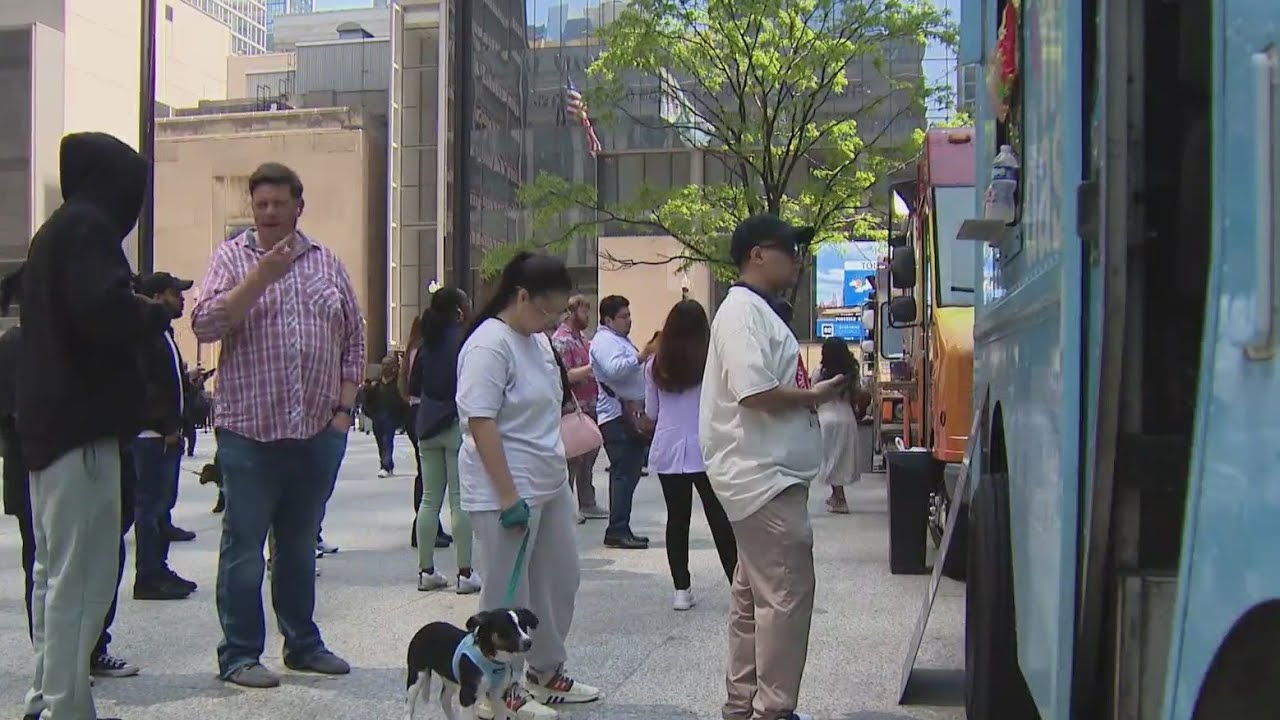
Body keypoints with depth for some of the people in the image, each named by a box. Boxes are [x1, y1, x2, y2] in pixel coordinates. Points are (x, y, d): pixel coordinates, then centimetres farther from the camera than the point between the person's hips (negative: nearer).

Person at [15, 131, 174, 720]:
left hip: (47, 423, 10)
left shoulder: (53, 231, 19)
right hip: (82, 427, -10)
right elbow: (105, 314, -25)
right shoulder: (88, 228, -11)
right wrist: (157, 312, -7)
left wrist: (138, 303, 13)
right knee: (83, 577, -8)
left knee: (55, 570, 17)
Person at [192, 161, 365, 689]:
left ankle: (302, 644, 26)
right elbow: (205, 325, -12)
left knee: (300, 545, 15)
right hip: (250, 430, -3)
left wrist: (344, 408, 6)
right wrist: (260, 277, -18)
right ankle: (239, 655, 12)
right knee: (244, 548, 2)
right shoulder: (231, 258, 1)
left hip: (318, 432, 4)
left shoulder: (327, 263, 11)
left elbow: (353, 339, 13)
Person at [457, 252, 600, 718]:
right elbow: (481, 423, -21)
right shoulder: (489, 344, -17)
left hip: (550, 483, 9)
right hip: (506, 490, -9)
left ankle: (545, 671, 32)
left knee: (560, 579, 16)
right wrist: (509, 496, -23)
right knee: (508, 592, 1)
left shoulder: (537, 340, 11)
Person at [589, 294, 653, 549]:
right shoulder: (605, 341, -10)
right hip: (618, 416, -11)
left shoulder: (619, 339, 23)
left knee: (629, 471, 11)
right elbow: (615, 369, -28)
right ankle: (617, 531, -13)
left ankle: (620, 529, 16)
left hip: (630, 414, 11)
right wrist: (640, 356, -31)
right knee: (625, 473, -13)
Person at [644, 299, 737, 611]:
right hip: (707, 450, -2)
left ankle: (682, 589, 8)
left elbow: (651, 412, 9)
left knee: (677, 520, 7)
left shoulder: (655, 365, 1)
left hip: (669, 451, 2)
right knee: (720, 520, 3)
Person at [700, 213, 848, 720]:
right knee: (787, 592, -7)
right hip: (763, 474, -11)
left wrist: (813, 390, 8)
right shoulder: (744, 312, -15)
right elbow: (753, 393, -24)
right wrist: (813, 396, -12)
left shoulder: (762, 311, 17)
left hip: (767, 473, 11)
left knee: (754, 593, 16)